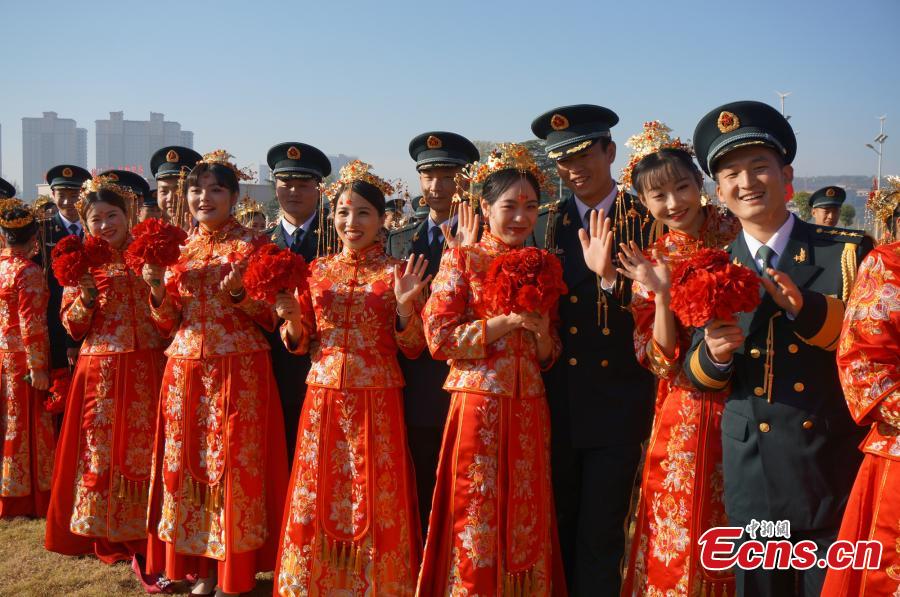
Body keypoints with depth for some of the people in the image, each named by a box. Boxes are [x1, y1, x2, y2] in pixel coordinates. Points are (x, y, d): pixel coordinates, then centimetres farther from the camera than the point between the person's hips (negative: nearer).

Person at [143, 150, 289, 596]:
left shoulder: (249, 245, -1)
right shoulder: (180, 248, 13)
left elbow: (270, 317, -4)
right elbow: (168, 323, 11)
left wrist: (238, 294, -21)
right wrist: (158, 288, -7)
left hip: (238, 371, -5)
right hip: (185, 370, 5)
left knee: (234, 463, -1)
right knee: (186, 462, 8)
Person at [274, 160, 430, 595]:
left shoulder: (397, 272, -1)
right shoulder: (317, 270, 8)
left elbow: (412, 348, -2)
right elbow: (301, 343, 10)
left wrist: (405, 305, -18)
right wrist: (292, 317, -10)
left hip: (377, 403, -3)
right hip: (323, 400, 3)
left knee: (375, 501, 4)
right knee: (317, 499, 9)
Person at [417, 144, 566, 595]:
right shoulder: (461, 260, -2)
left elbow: (547, 358, 14)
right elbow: (439, 338, -10)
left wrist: (541, 328, -8)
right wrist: (508, 321, -15)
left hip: (529, 410, 4)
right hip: (478, 405, -4)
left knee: (525, 518, 10)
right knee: (476, 518, 2)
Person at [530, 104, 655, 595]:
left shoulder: (646, 223, -5)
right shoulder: (548, 223, 7)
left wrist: (611, 276, -25)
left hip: (617, 404, -3)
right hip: (557, 402, 3)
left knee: (601, 536, 7)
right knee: (558, 528, 15)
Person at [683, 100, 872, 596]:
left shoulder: (847, 252, -2)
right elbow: (697, 378, 7)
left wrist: (807, 309, -21)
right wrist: (714, 352, -16)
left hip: (835, 475, -2)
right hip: (751, 479, 2)